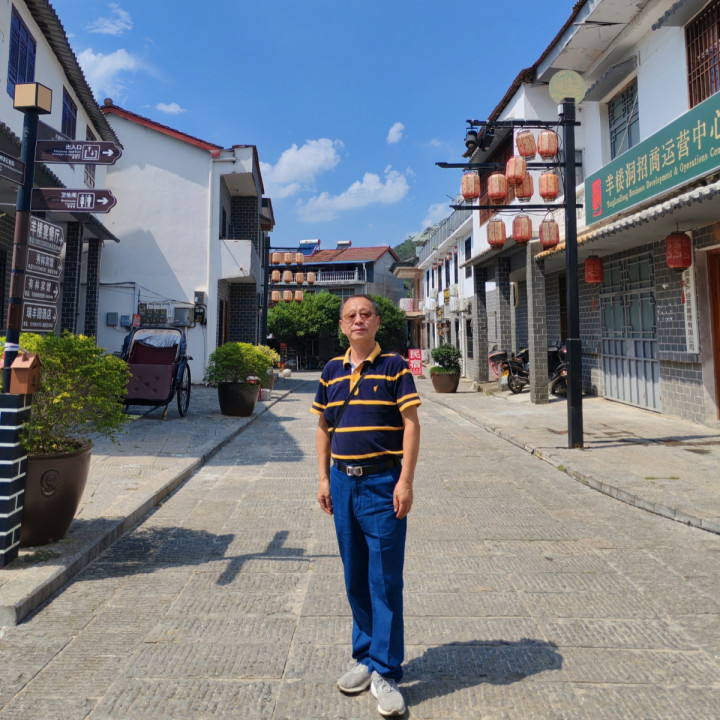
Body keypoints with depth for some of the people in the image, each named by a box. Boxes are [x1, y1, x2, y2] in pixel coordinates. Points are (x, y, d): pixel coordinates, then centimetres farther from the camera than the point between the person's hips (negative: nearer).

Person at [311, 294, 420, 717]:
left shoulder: (394, 366, -4)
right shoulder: (332, 370, 9)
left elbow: (411, 424, -8)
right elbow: (324, 426, 14)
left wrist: (406, 481, -14)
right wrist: (324, 478, 9)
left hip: (383, 482, -4)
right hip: (344, 481, 5)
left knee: (385, 579, 2)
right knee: (355, 578, 15)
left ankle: (385, 672, 15)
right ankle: (365, 656, 32)